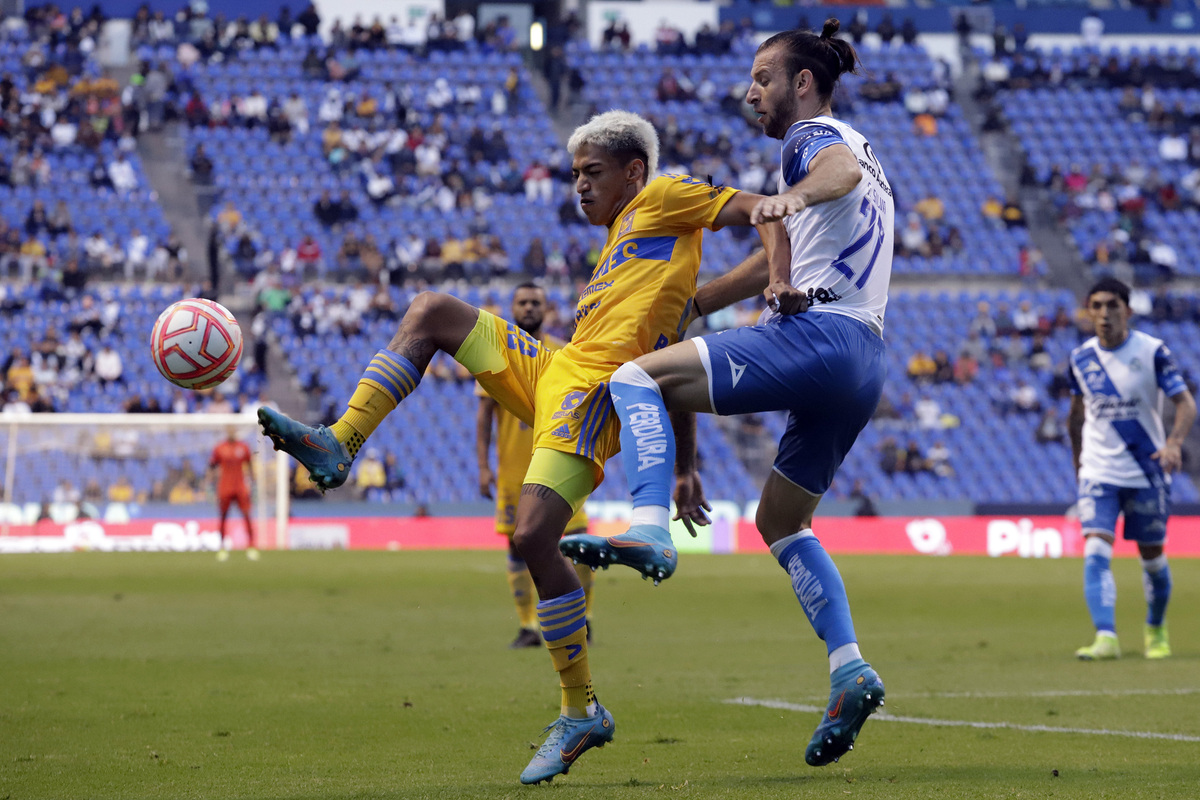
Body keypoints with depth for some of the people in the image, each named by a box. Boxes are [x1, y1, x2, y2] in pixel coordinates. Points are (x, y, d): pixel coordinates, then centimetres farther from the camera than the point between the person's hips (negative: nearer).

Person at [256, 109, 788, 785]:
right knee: (431, 312, 8)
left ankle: (582, 712, -10)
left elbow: (761, 209, -2)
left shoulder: (664, 197, 8)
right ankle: (339, 446, -1)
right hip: (554, 371, 10)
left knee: (534, 537, -20)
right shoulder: (626, 235, 31)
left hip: (597, 388, -10)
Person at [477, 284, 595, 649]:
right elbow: (484, 414, 3)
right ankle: (528, 628, 8)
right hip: (513, 467, 1)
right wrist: (484, 466, -4)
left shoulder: (562, 354, 5)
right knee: (518, 546, 2)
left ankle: (583, 618, 10)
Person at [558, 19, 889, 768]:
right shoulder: (851, 148, 31)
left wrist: (794, 196, -46)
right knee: (780, 520, 19)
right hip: (863, 361, 10)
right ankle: (850, 668, 6)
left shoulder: (813, 136, 2)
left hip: (815, 336, -10)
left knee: (636, 378, -14)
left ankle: (650, 531, -33)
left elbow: (841, 170, -24)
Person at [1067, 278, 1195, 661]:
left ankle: (1156, 630, 34)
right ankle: (1105, 637, -23)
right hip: (1098, 472, 1)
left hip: (1147, 472, -1)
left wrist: (1174, 443, -31)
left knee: (1152, 557, 10)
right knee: (1096, 552, -18)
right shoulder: (1080, 357, 0)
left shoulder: (1152, 352, -11)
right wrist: (1078, 460, 18)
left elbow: (1185, 403, -14)